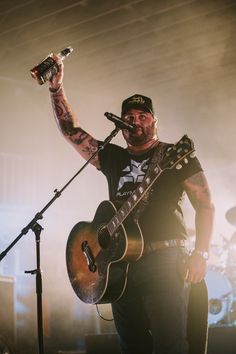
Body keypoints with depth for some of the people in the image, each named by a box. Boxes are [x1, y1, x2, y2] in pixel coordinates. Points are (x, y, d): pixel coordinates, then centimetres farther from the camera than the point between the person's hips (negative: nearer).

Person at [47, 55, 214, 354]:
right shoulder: (112, 158, 18)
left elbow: (205, 205, 0)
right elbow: (71, 131, 16)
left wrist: (200, 253, -12)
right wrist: (56, 87, 4)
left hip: (164, 259, -5)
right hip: (120, 262, 5)